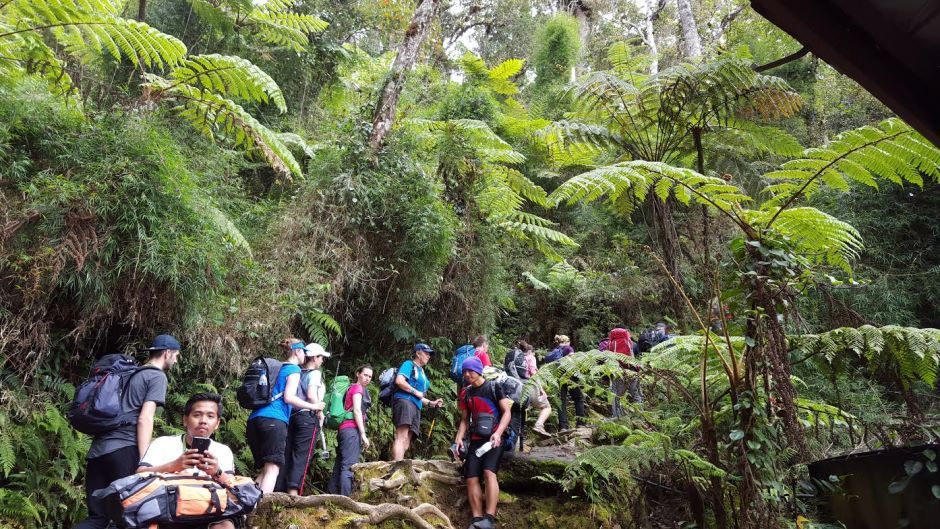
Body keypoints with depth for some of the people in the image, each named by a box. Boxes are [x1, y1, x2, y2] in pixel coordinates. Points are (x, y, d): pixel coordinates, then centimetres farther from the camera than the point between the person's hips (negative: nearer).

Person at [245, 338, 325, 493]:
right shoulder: (294, 369, 3)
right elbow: (289, 397, -10)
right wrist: (312, 406, -1)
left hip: (255, 418, 8)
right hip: (274, 419, -8)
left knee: (265, 469, 12)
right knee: (273, 468, -10)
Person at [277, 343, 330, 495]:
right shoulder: (315, 373, -4)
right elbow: (311, 396, -17)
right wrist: (320, 413, -5)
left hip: (292, 416, 7)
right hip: (308, 417, -7)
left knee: (287, 454, 7)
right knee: (302, 456, -6)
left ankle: (279, 490, 6)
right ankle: (293, 491, -11)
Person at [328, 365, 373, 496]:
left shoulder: (351, 389, 28)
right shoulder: (358, 388, 1)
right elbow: (357, 411, -10)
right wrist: (363, 434, -14)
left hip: (344, 429, 9)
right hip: (352, 429, -9)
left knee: (339, 466, 5)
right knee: (349, 466, -17)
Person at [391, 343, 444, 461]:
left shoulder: (422, 372, 30)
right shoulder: (409, 364, 5)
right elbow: (399, 381, -13)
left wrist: (431, 403, 20)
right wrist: (416, 392, -8)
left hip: (416, 407, 9)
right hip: (404, 400, -9)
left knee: (406, 442, 1)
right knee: (401, 437, -22)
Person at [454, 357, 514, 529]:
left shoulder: (494, 387, -2)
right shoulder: (465, 393, 12)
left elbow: (507, 412, -6)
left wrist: (498, 433, -20)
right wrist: (459, 438, 1)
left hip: (495, 438, -5)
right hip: (476, 439, 5)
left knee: (489, 471, -25)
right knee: (471, 478, -8)